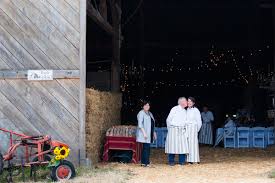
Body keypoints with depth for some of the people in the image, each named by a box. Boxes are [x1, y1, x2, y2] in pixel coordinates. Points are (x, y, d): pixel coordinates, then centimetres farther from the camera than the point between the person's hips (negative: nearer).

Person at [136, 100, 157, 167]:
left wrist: (154, 133, 20)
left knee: (145, 148, 8)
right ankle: (146, 162, -12)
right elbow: (140, 124, -14)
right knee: (146, 147, -12)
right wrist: (144, 133, -21)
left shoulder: (150, 113, 19)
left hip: (149, 134, 8)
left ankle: (143, 162, 10)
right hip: (144, 133, -8)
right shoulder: (141, 113, -7)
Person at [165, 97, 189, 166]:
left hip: (182, 131, 5)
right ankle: (171, 161, 5)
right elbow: (168, 119, -1)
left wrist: (184, 128, 9)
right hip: (174, 129, -5)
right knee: (173, 145, -4)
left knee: (183, 145, -1)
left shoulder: (185, 111, 14)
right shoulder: (175, 109, -4)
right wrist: (170, 128, 2)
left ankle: (181, 161, 8)